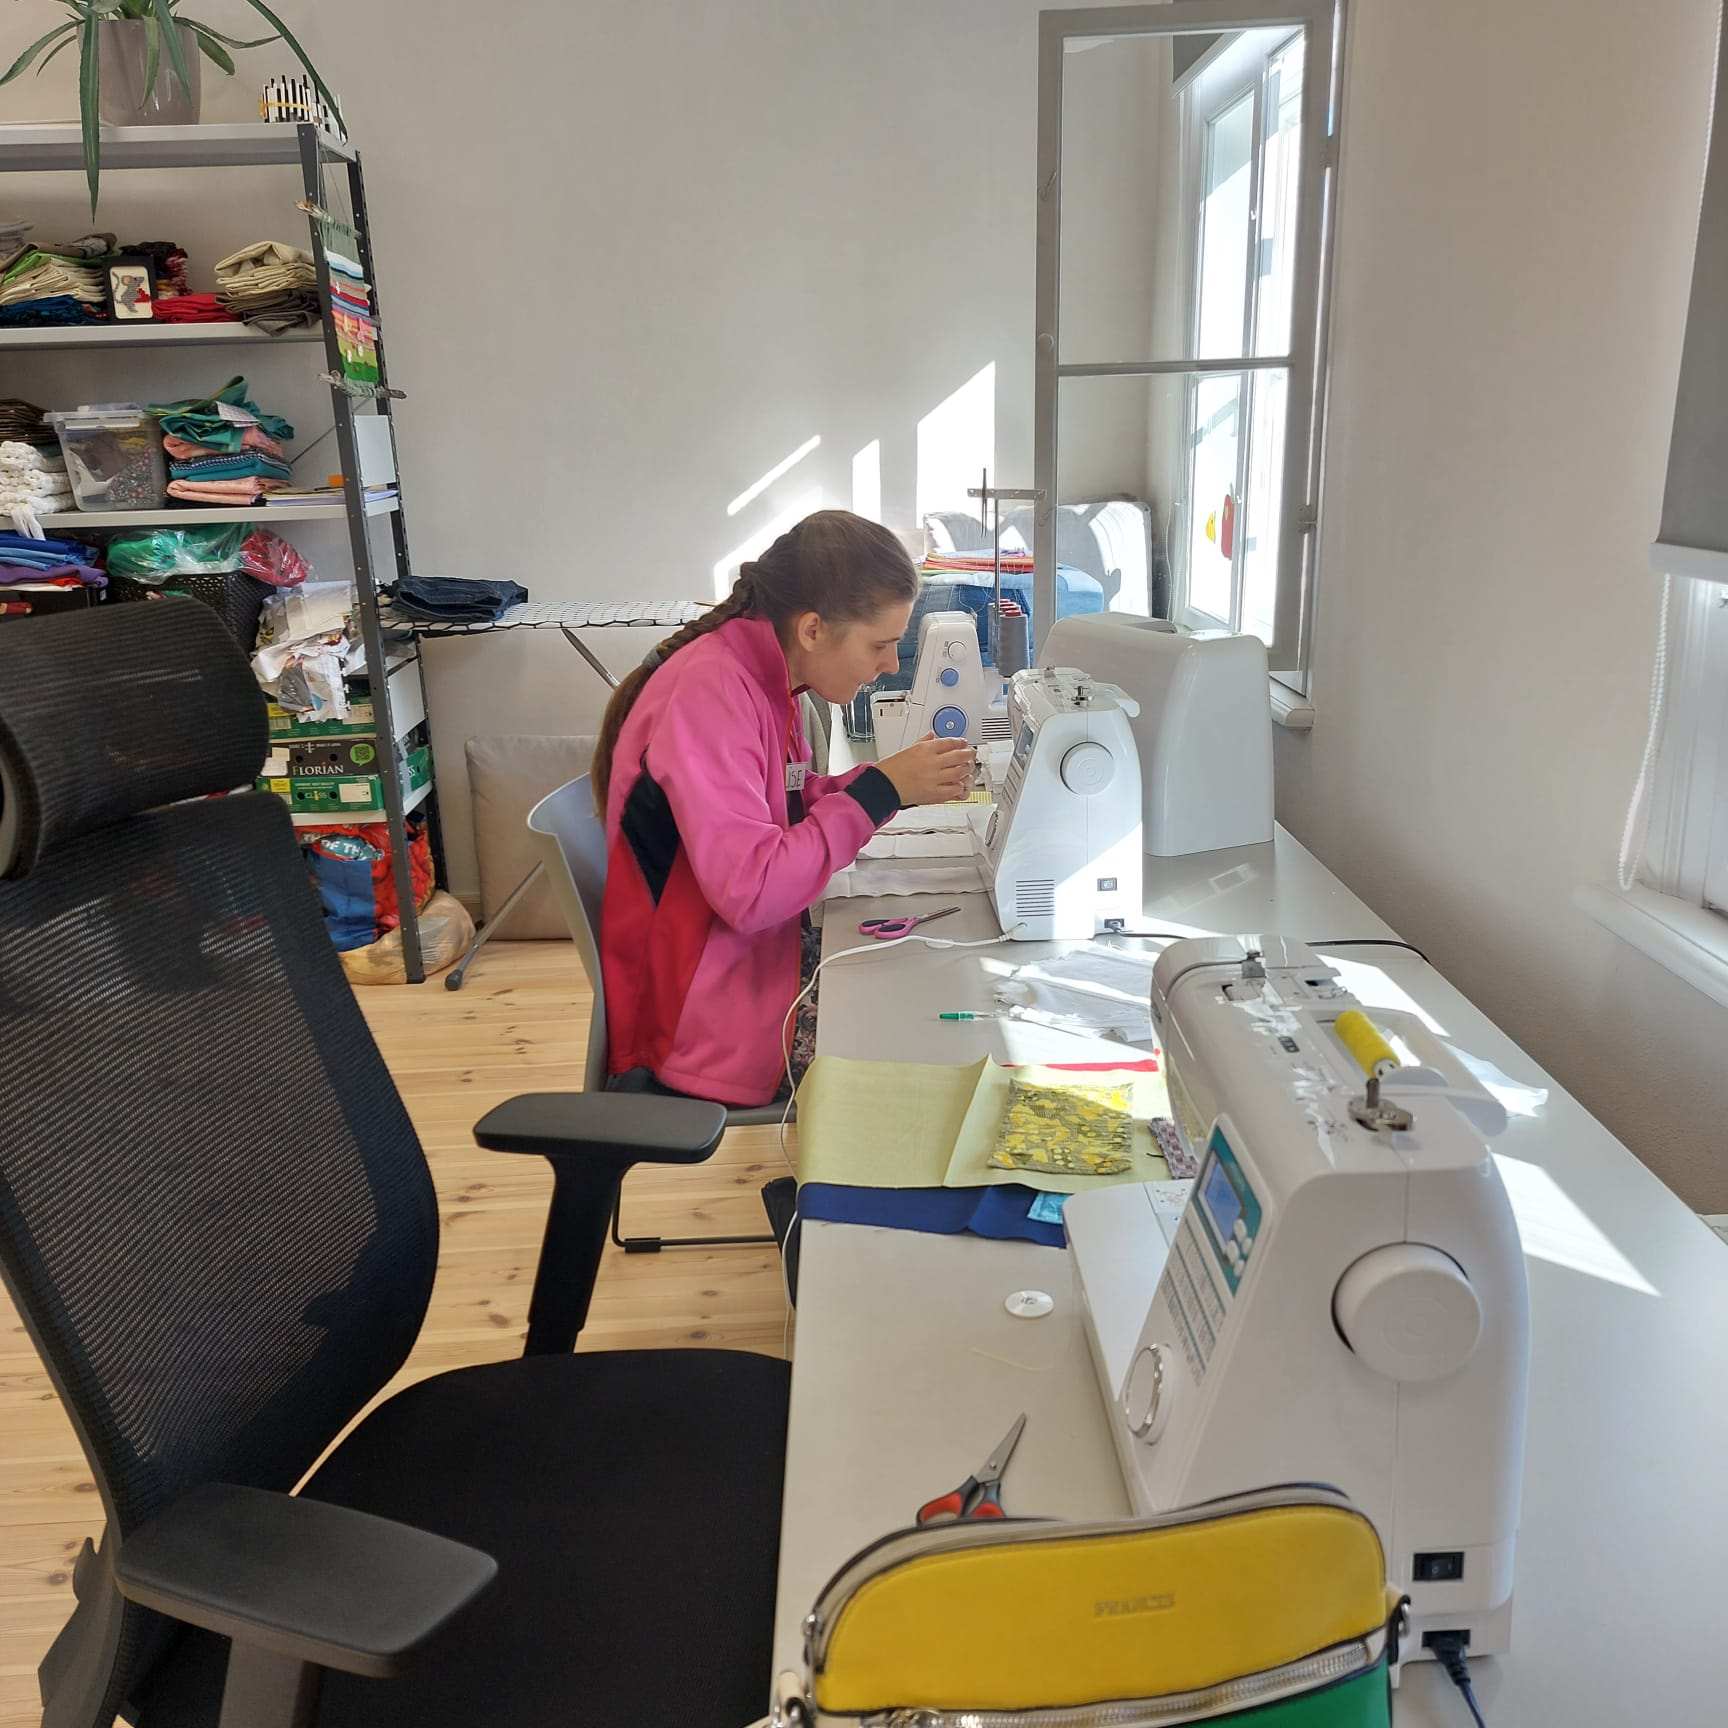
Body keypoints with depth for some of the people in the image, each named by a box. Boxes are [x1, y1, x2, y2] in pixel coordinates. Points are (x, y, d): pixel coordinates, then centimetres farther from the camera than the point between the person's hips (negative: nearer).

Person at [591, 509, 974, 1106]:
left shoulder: (761, 675, 3)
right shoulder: (712, 691, -24)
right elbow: (749, 892, -29)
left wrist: (904, 781, -3)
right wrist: (882, 790, -22)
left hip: (757, 961, 9)